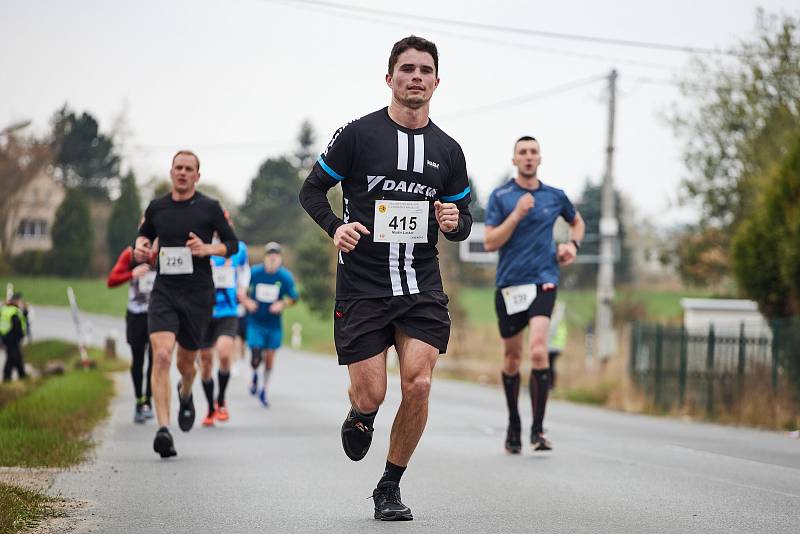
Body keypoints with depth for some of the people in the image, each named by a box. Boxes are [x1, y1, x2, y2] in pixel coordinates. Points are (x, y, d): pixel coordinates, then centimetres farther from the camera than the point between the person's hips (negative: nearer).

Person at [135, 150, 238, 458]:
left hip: (198, 294, 0)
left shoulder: (209, 208, 1)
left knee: (186, 362, 11)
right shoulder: (156, 207, 8)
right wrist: (141, 248, 2)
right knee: (161, 355, -19)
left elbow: (232, 244, 7)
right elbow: (144, 234, 26)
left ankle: (186, 394, 50)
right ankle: (163, 429, -24)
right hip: (164, 292, 1)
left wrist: (207, 249, -12)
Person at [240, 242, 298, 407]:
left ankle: (264, 390, 24)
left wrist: (283, 304, -16)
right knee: (256, 355, -10)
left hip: (274, 323, 1)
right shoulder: (254, 273, -11)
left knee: (269, 357, 4)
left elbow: (293, 297, 3)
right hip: (255, 321, -1)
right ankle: (254, 375, 27)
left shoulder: (285, 277, -9)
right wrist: (246, 301, -15)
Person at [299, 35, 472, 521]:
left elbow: (464, 219, 19)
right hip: (362, 286, -2)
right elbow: (313, 189, 6)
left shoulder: (448, 150, 10)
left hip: (422, 286, 2)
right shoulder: (358, 134, -1)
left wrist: (454, 222, -5)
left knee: (418, 384, -13)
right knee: (371, 395, -6)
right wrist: (335, 226, -13)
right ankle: (360, 417, 35)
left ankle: (391, 488, 7)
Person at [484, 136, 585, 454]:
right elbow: (490, 242, -6)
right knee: (512, 357, 10)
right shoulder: (500, 196, 2)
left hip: (543, 281, 0)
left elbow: (576, 221, 30)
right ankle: (513, 424, 28)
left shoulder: (555, 197, 9)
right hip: (509, 284, 0)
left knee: (538, 351, -19)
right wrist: (517, 215, -14)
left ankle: (538, 430, -15)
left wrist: (573, 245, 10)